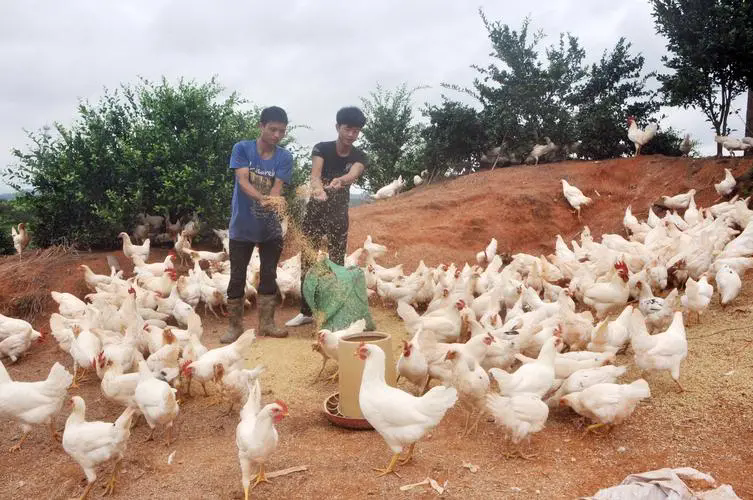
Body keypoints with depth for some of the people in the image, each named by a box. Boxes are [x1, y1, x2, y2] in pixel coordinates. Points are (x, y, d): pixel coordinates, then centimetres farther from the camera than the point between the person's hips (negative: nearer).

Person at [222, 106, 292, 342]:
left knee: (269, 275, 8)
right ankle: (235, 325, 16)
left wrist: (273, 200, -38)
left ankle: (266, 323, 20)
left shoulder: (285, 158, -3)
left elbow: (277, 187, -14)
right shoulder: (242, 148, -8)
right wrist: (262, 198, -39)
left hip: (270, 228, 2)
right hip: (242, 227, -2)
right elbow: (242, 180, -20)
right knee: (237, 277, 4)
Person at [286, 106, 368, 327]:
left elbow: (353, 175, -29)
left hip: (339, 215, 0)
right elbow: (315, 174, -27)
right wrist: (318, 189, -51)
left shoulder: (359, 156, -6)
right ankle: (306, 312, 17)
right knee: (307, 263, 5)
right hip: (315, 211, 0)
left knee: (337, 264, 1)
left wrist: (339, 181, -53)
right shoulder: (322, 149, -9)